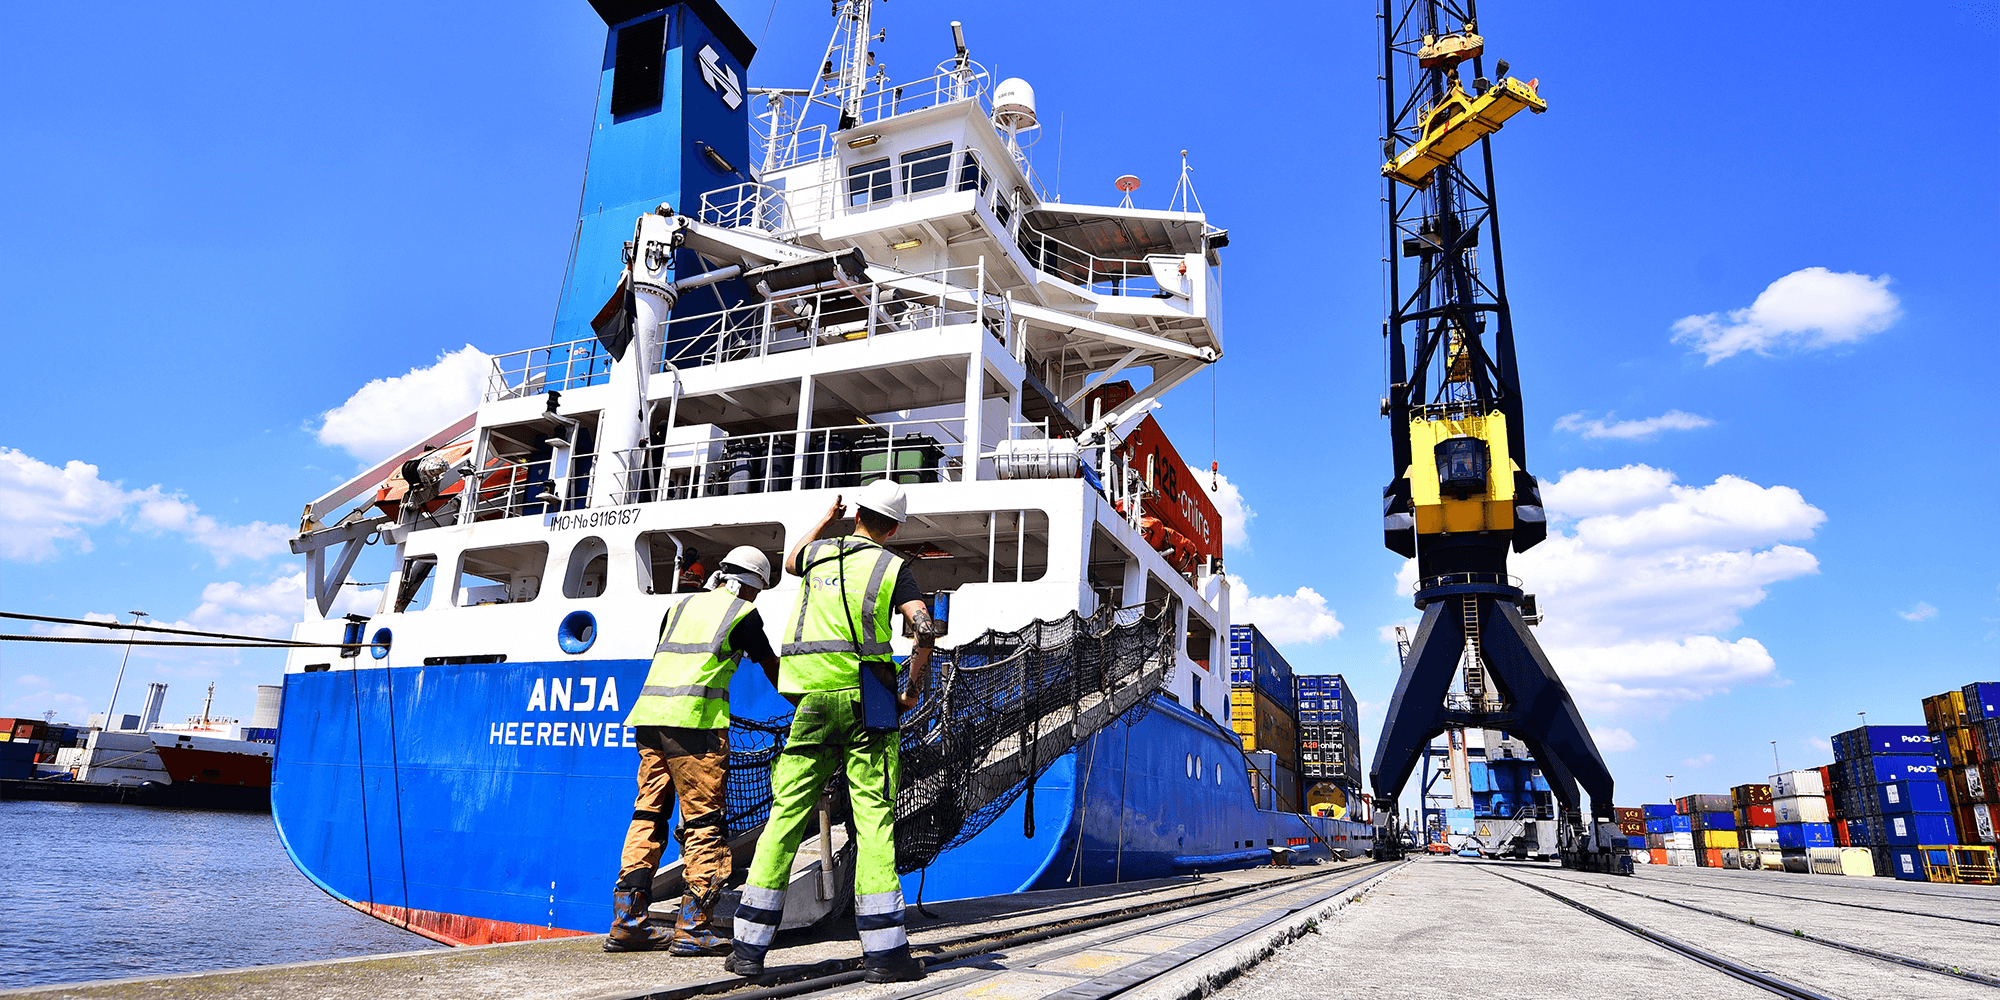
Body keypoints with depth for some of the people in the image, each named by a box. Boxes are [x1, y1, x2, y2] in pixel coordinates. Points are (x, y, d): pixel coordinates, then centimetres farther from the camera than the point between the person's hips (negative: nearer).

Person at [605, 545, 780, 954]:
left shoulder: (681, 605, 23)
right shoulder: (743, 613, 6)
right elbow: (772, 668, 16)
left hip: (648, 714, 7)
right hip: (695, 721, -7)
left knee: (648, 814, 11)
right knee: (703, 820, -2)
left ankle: (627, 921, 13)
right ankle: (693, 928, -2)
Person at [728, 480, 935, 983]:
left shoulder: (819, 552, 13)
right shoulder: (893, 566, 2)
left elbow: (791, 562, 39)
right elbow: (925, 629, -13)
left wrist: (826, 519, 48)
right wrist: (913, 690, -2)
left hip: (810, 703, 4)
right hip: (864, 699, -3)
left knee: (786, 816, 7)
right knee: (874, 819, -2)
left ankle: (749, 946, 11)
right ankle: (883, 950, -1)